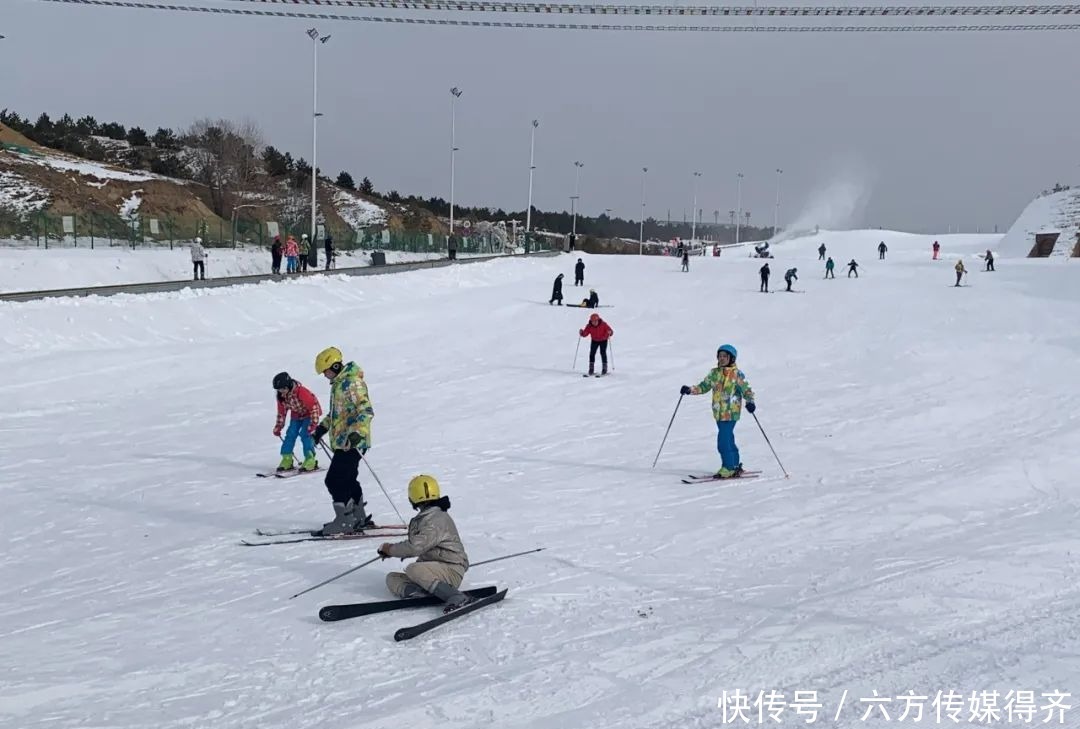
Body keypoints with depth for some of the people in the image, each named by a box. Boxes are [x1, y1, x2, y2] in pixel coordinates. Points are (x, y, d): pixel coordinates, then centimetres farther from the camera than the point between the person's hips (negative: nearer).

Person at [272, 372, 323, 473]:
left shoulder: (301, 392, -33)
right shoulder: (281, 396, -11)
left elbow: (314, 406, -29)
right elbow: (281, 412, 6)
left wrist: (313, 424, -31)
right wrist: (278, 427, 5)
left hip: (309, 414, -7)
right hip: (296, 416, 7)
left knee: (306, 434, -19)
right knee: (290, 434, -4)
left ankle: (310, 460, -13)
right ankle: (286, 460, 1)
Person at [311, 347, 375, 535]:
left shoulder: (352, 383, -16)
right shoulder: (339, 383, 15)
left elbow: (366, 410, -24)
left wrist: (358, 433, -34)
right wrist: (323, 427, 27)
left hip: (352, 443, -10)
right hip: (343, 441, 10)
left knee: (334, 480, -10)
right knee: (347, 479, 16)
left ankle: (345, 521, -5)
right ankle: (359, 518, 27)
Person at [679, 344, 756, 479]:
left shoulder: (737, 374, -5)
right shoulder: (714, 373, 11)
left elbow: (746, 389, -6)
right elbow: (704, 386, 19)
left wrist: (750, 402, -24)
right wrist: (690, 390, 4)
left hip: (731, 412, -6)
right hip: (718, 412, 6)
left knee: (723, 440, -13)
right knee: (728, 439, 14)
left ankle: (728, 468, -5)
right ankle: (735, 465, 25)